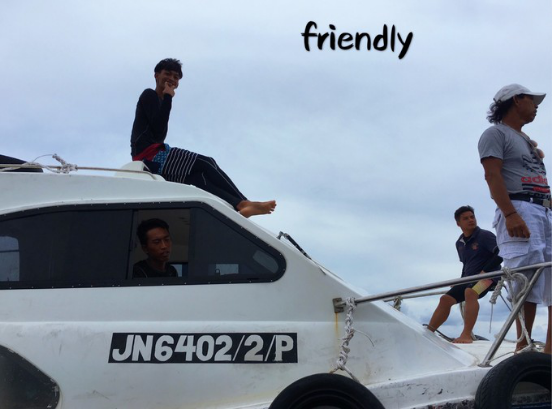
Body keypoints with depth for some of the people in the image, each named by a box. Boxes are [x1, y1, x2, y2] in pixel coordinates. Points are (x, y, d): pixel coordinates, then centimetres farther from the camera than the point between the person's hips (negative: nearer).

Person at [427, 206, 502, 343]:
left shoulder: (485, 236, -9)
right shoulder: (459, 243, 12)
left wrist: (485, 270, -22)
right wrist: (462, 280, 14)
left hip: (488, 275, -8)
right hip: (469, 278, 8)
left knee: (470, 292, -36)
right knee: (445, 299, -2)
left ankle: (467, 335, -41)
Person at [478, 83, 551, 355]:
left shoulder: (527, 140, 30)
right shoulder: (496, 134, 2)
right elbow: (492, 175, -11)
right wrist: (510, 214, -22)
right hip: (518, 210, -8)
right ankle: (524, 346, -11)